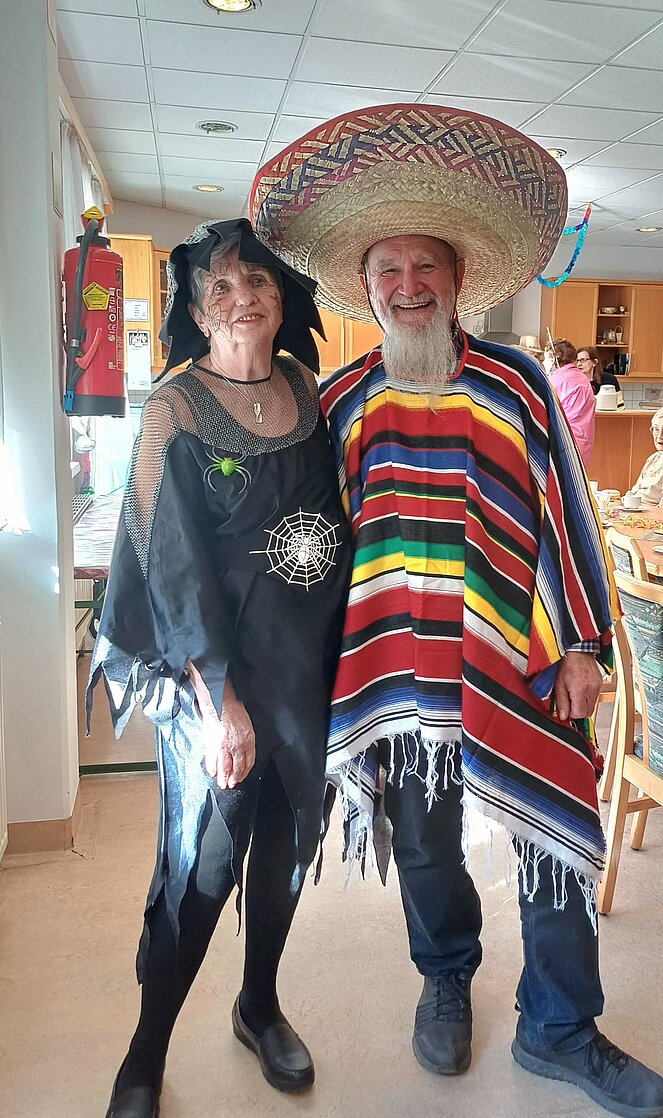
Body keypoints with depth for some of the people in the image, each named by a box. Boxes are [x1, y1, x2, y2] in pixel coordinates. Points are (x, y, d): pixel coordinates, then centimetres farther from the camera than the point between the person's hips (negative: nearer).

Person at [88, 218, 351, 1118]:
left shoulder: (307, 388, 5)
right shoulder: (175, 408, -9)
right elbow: (176, 563, -13)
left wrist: (345, 641, 4)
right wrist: (221, 701, -15)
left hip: (310, 656, 5)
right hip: (214, 661, -4)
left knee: (289, 836, 16)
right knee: (205, 856, 5)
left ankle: (260, 1005, 41)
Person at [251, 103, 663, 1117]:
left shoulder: (517, 387, -1)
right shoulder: (339, 405, 2)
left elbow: (565, 514, 0)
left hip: (516, 661, 0)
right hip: (397, 663, 1)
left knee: (560, 841, 7)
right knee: (423, 844, 17)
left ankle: (560, 1031, 30)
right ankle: (446, 981, 44)